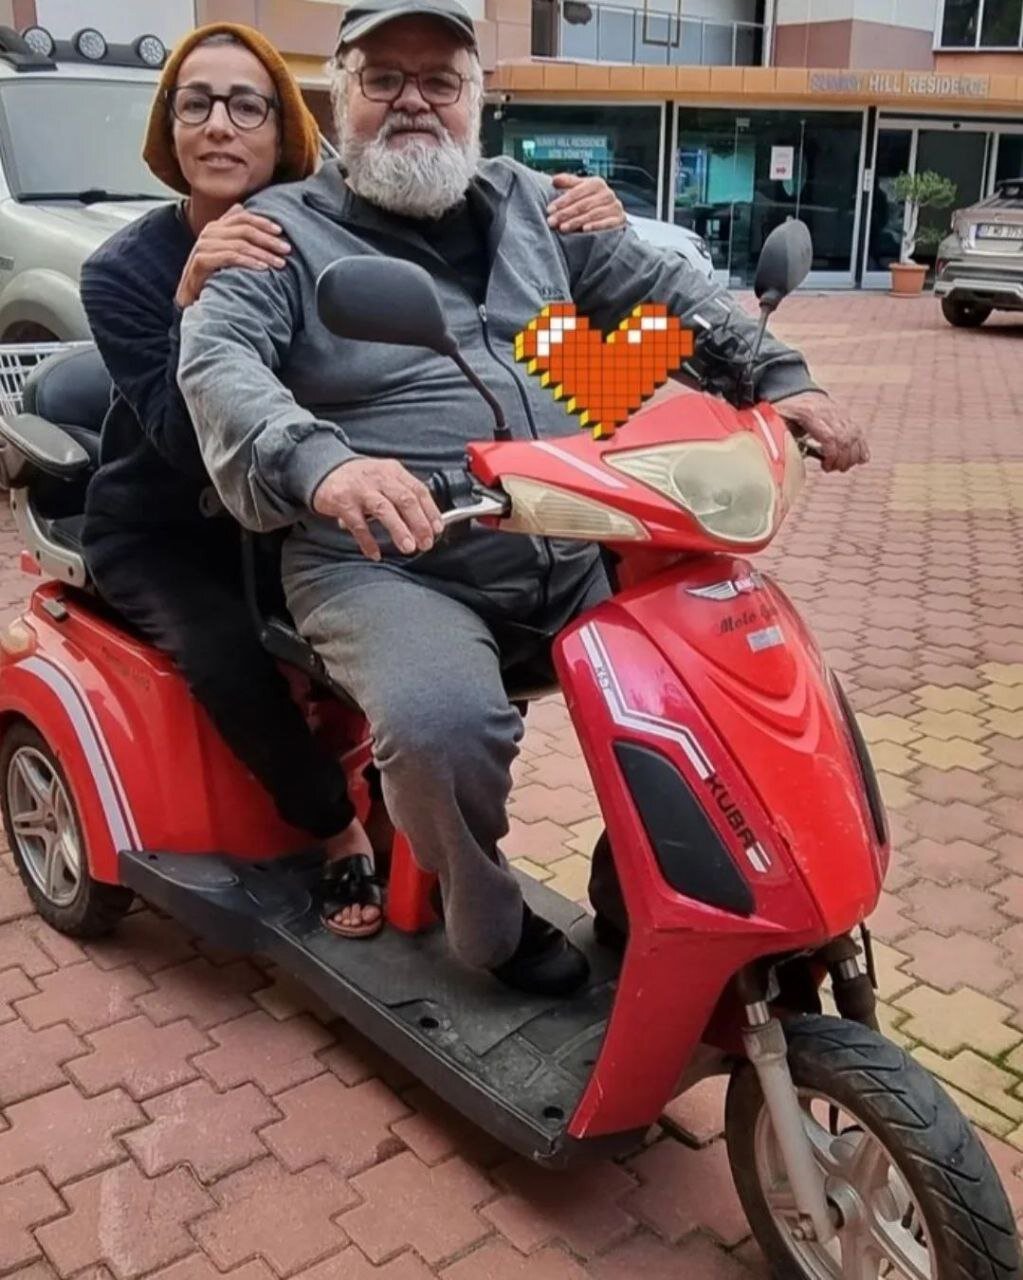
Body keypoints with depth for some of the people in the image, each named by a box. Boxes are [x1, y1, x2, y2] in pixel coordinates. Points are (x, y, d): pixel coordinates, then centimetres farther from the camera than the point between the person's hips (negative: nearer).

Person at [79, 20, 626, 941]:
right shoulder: (122, 271, -15)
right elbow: (185, 443, -26)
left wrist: (578, 237, -32)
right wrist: (193, 302, -41)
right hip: (159, 532, -2)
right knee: (228, 650, -30)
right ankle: (341, 837, -10)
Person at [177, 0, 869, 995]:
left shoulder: (526, 202, 21)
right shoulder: (282, 230, 4)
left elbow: (659, 288, 23)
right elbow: (218, 363, -13)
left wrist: (778, 377, 9)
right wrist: (318, 462, -34)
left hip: (573, 547, 6)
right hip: (390, 563, -5)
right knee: (446, 725, -34)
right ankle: (490, 924, -1)